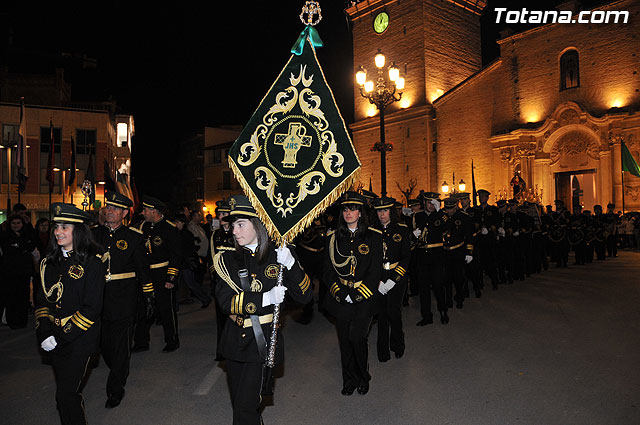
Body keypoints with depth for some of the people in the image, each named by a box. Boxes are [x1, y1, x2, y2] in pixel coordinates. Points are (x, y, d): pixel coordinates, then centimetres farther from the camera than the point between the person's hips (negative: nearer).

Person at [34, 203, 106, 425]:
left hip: (80, 340, -6)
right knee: (68, 389, 18)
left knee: (66, 395, -4)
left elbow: (91, 308, -15)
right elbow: (41, 299, 6)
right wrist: (44, 332, -7)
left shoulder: (93, 261, -13)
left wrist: (63, 336, -16)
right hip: (54, 339, 6)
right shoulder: (50, 261, 6)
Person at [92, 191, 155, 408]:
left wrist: (149, 297, 2)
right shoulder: (94, 233, 6)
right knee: (104, 344, 14)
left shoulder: (134, 236, -1)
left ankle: (116, 389, 17)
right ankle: (120, 373, 40)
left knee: (121, 347, 2)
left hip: (123, 300, -3)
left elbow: (143, 269, 4)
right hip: (98, 298, 3)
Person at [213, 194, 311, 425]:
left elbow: (304, 296, -10)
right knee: (239, 403, 18)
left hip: (263, 340, -3)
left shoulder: (277, 255, -6)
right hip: (235, 340, 3)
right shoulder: (227, 259, -1)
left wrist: (291, 265, -26)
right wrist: (266, 298, -22)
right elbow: (225, 301, -12)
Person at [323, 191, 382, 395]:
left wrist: (358, 294, -12)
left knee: (357, 337, -9)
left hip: (363, 298, -2)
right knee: (344, 340, 8)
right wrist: (341, 293, -9)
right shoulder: (333, 237, 5)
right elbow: (328, 270, 4)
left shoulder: (373, 237, 0)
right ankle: (349, 379, 28)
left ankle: (363, 377, 18)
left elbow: (375, 271, -3)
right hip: (340, 299, 2)